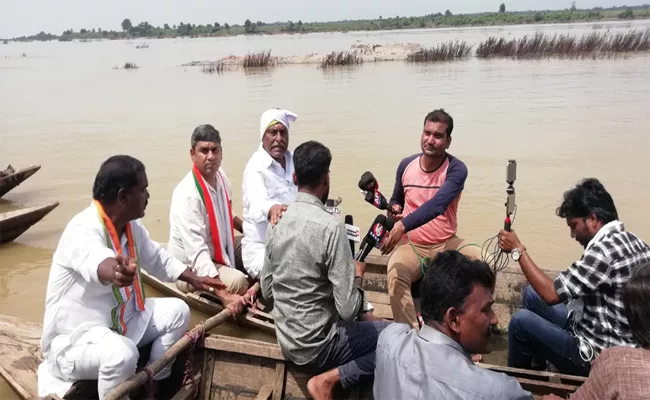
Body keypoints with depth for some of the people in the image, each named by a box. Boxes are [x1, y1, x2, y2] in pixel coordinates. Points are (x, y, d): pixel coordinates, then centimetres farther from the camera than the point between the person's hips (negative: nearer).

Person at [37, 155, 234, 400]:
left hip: (120, 321, 9)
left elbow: (156, 258, 16)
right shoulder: (82, 231, -28)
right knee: (123, 353, -36)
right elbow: (97, 262, -52)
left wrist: (193, 279, 18)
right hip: (75, 338, -8)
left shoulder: (131, 225, -1)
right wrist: (116, 272, -74)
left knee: (177, 311, 1)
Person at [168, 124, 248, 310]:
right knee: (237, 280, -30)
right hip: (191, 267, -9)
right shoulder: (187, 195, -29)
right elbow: (197, 252, -36)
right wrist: (224, 295, -42)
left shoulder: (221, 177, -3)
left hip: (220, 251, 9)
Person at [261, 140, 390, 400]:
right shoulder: (331, 227, -25)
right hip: (316, 345, -8)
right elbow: (348, 310, -25)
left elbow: (266, 291, 6)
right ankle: (328, 379, -2)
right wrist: (358, 275, -5)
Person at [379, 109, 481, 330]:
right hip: (411, 245, 1)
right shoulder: (406, 165, -1)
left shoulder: (456, 169, -13)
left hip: (447, 244, -1)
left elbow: (437, 205, -32)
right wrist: (394, 208, -7)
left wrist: (403, 225, -44)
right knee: (395, 274, -30)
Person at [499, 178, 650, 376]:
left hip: (597, 356, -10)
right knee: (531, 294, 12)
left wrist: (518, 250, -16)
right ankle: (537, 366, 26)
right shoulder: (630, 240, 3)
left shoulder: (605, 249, -27)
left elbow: (551, 294, -24)